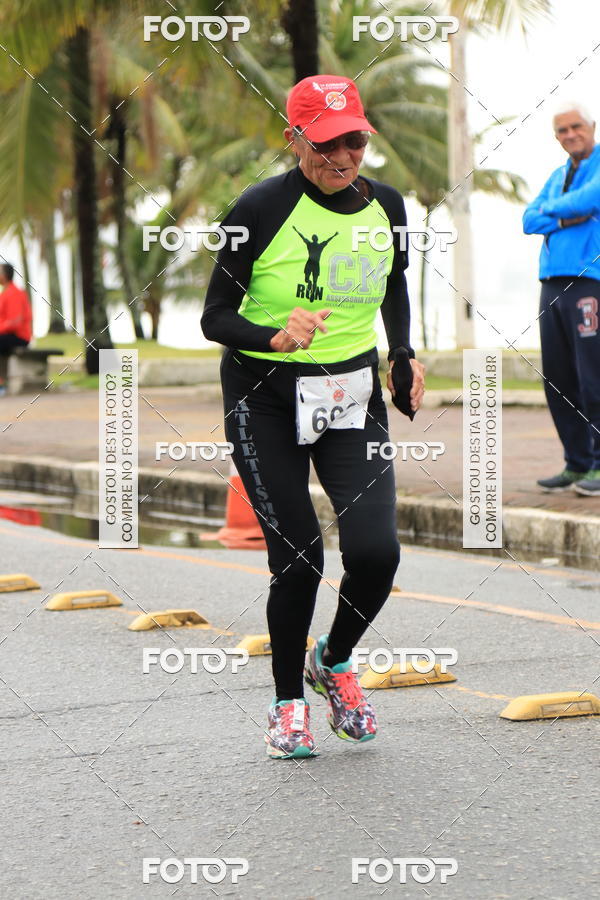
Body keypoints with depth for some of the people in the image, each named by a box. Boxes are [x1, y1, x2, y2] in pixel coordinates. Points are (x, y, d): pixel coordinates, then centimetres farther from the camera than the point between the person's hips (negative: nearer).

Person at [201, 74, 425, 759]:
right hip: (265, 399, -3)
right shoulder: (261, 208, -13)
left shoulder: (386, 206, 1)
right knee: (296, 559, -4)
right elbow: (215, 318, -10)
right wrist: (276, 337, -29)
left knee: (376, 551, -11)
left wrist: (404, 355, 7)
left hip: (354, 392, 3)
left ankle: (333, 662, 20)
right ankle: (288, 702, 20)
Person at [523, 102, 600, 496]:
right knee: (558, 378, 5)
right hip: (553, 284, 7)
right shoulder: (558, 176, 22)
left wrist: (554, 208, -2)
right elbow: (530, 220, 12)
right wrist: (564, 219, -7)